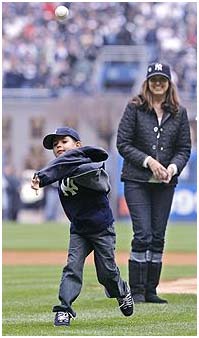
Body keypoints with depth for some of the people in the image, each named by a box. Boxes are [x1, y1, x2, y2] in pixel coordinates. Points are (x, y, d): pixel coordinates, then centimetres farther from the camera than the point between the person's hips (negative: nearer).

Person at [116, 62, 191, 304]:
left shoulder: (179, 113, 8)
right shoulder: (134, 108, 0)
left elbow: (184, 148, 10)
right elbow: (123, 144, -3)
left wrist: (173, 167, -9)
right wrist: (148, 161, -14)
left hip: (165, 183, 3)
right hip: (137, 181, -3)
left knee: (158, 237, 4)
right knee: (143, 234, -11)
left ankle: (150, 291, 10)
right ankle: (136, 291, -4)